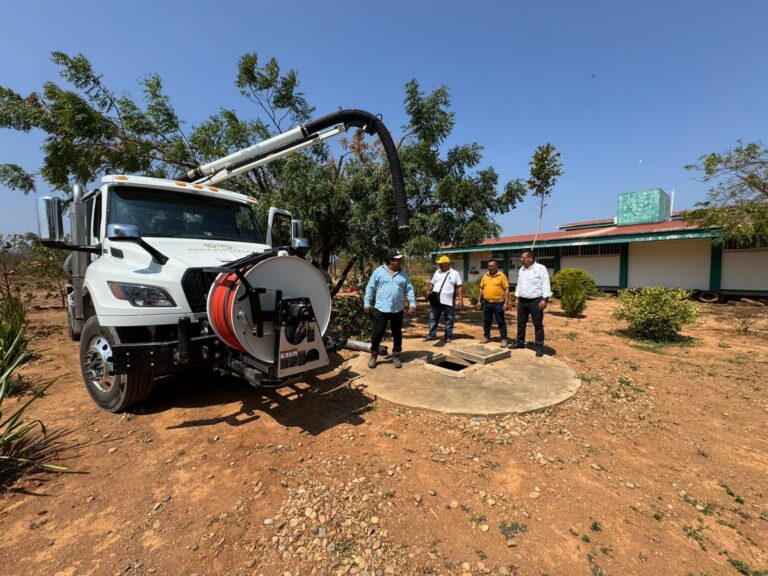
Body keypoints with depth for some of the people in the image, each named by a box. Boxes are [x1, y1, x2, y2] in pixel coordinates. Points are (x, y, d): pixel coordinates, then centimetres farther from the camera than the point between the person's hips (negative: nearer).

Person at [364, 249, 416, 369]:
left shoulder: (403, 274, 9)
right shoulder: (378, 271, 0)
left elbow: (409, 289, 8)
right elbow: (370, 288, 1)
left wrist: (412, 303, -4)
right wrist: (367, 303, -2)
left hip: (397, 310, 3)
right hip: (381, 309, -3)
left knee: (397, 334, 10)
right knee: (377, 333, 3)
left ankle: (396, 356, 24)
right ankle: (373, 356, 18)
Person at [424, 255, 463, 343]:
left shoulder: (455, 273, 0)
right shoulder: (437, 272, 10)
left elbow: (459, 287, -2)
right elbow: (432, 283, 13)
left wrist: (460, 299, -8)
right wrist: (428, 291, -4)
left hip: (448, 301, -3)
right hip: (436, 300, 3)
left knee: (449, 319, 7)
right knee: (433, 318, 7)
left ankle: (448, 336, 19)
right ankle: (432, 335, 18)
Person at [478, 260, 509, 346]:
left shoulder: (501, 276, -6)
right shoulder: (485, 276, 8)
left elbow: (506, 289, -7)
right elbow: (481, 289, 14)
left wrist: (506, 303, -13)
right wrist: (480, 301, 10)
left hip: (498, 303, -4)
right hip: (486, 303, 5)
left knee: (501, 322, 3)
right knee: (486, 321, 13)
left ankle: (504, 339, 11)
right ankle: (486, 337, 27)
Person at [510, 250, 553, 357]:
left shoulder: (540, 268, -10)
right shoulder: (522, 270, 12)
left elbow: (545, 285, -13)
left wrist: (544, 300, -19)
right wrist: (517, 298, 14)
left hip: (535, 301, -7)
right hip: (522, 301, 7)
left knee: (538, 325, 1)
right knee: (521, 323, 13)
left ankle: (540, 347, 7)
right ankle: (520, 342, 26)